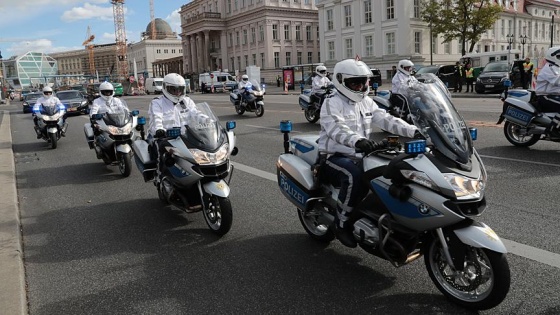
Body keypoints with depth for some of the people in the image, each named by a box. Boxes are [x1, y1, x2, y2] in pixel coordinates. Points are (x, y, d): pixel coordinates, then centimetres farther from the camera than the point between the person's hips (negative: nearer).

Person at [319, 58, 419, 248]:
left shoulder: (367, 103, 14)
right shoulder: (331, 104, -9)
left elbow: (386, 120, 2)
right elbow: (337, 129, -28)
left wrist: (414, 131, -14)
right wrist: (358, 140, -48)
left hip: (361, 156, 7)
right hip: (336, 157, -7)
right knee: (355, 175, -36)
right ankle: (342, 223, -18)